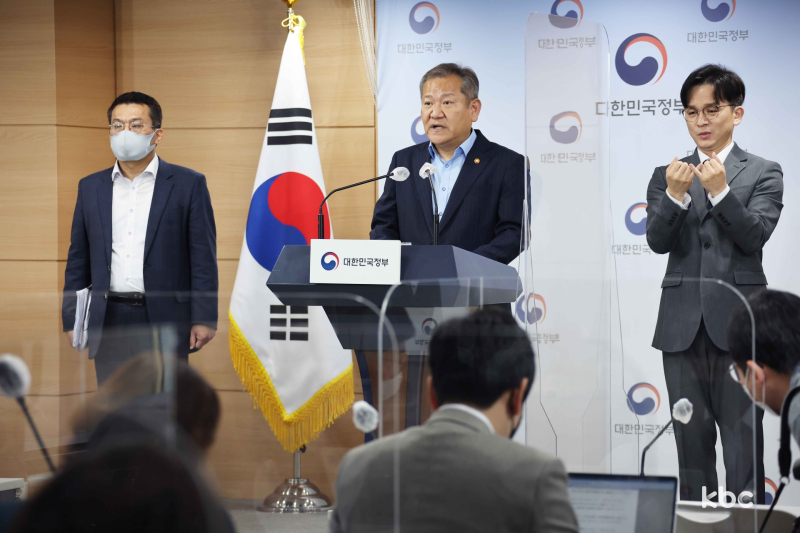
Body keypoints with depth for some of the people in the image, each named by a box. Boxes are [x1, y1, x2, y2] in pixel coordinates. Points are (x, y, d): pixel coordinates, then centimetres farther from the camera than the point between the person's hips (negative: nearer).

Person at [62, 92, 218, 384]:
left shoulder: (188, 184, 2)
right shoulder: (91, 187, 12)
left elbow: (203, 258, -1)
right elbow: (78, 260, 14)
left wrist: (203, 319, -7)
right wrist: (72, 321, 8)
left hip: (163, 321, -3)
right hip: (109, 324, 3)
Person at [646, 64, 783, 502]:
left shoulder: (763, 174, 4)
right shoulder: (667, 176, 11)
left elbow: (755, 236, -10)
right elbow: (657, 241, -2)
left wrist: (721, 191, -23)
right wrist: (675, 195, -19)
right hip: (683, 322, 3)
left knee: (743, 436, -4)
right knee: (691, 436, 8)